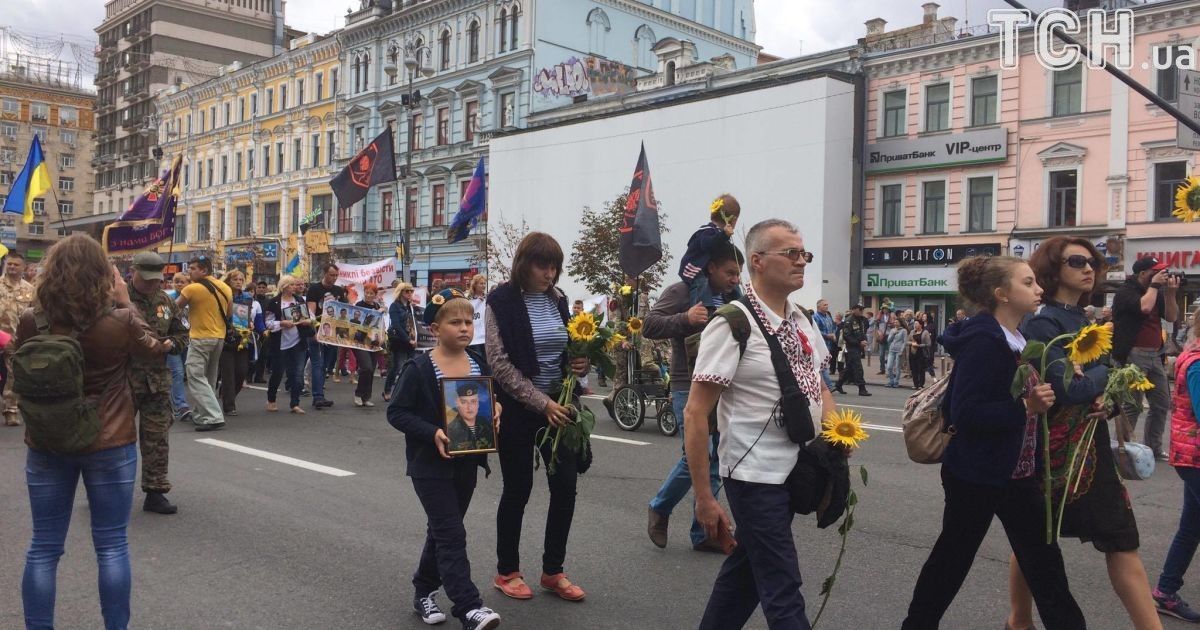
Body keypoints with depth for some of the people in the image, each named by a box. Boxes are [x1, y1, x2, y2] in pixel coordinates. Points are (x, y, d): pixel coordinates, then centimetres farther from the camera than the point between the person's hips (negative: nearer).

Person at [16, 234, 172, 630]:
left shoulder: (32, 322, -10)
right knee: (112, 547, 9)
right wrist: (125, 302, 7)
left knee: (44, 548, 13)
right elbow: (155, 349, 5)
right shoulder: (120, 321, -16)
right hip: (109, 445, -2)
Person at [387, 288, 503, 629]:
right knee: (451, 535, -7)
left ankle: (424, 592, 35)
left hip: (467, 462, 6)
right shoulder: (418, 368, -14)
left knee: (443, 530, 18)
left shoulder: (479, 364, 2)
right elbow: (396, 412, -12)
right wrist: (432, 433, -24)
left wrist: (495, 409, -9)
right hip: (431, 464, -6)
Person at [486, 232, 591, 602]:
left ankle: (553, 571, 20)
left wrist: (581, 364, -6)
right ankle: (506, 572, 24)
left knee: (566, 485, 3)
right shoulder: (501, 302, -10)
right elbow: (500, 363, -15)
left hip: (558, 406, 5)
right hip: (518, 409, -5)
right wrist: (542, 403, -20)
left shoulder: (557, 299, 6)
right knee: (518, 489, 5)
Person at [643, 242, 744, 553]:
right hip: (689, 387, -7)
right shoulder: (682, 291, -7)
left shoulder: (730, 299, 16)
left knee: (715, 461, 7)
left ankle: (703, 533, 16)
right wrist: (685, 318, -29)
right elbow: (649, 325, -15)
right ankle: (659, 509, 13)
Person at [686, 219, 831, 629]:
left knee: (746, 570, 20)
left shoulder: (802, 321, 7)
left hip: (794, 472, 7)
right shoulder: (732, 324, -17)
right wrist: (703, 498, -18)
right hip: (755, 476, -7)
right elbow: (695, 414, -18)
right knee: (783, 592, -1)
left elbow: (817, 387, 21)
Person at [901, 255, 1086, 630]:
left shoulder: (1018, 338, 8)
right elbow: (965, 413, -27)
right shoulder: (982, 340, -20)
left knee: (1043, 560, 12)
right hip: (976, 474, -8)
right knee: (953, 557, 7)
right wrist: (1026, 407, -30)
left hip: (1019, 471, 9)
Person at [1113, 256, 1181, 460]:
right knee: (1131, 407, -6)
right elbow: (1144, 307, -26)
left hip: (1154, 355, 8)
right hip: (1133, 355, -8)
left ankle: (1153, 448, 22)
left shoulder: (1156, 292, 16)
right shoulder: (1126, 292, -8)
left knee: (1162, 404, 12)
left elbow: (1172, 317, 10)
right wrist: (1154, 285, -11)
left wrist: (1170, 292, -2)